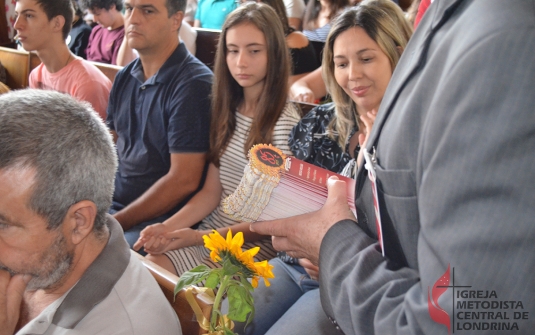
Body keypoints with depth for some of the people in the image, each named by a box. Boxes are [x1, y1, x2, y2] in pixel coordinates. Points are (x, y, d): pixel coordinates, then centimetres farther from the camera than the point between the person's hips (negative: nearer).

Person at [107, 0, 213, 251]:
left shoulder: (194, 84, -15)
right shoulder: (125, 77, 10)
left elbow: (184, 180, -18)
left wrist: (115, 223, -15)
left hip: (160, 217, -7)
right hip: (112, 203, 7)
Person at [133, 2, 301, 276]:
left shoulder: (285, 123, -15)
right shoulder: (227, 111, 6)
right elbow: (211, 191, 6)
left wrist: (198, 237, -18)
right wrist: (168, 227, -11)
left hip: (255, 244, -5)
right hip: (214, 231, 6)